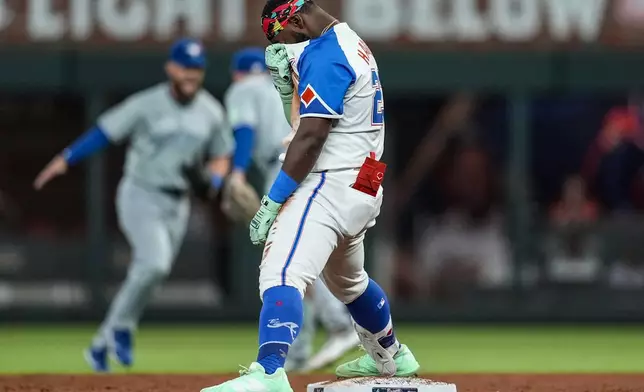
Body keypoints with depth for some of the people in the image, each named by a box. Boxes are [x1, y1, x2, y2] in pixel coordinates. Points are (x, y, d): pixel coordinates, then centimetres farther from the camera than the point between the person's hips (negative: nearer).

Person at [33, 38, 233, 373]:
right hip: (140, 196, -5)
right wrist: (65, 160, -24)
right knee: (155, 263, -25)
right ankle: (121, 324, -3)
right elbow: (104, 132, -12)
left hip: (177, 204, 5)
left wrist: (213, 180, -9)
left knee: (149, 277, 6)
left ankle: (101, 345, 20)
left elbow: (221, 157, 14)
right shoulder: (147, 105, -10)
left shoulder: (212, 112, 3)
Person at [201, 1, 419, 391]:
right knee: (348, 279, 32)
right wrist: (285, 78, 5)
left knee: (282, 273, -24)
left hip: (331, 185, -11)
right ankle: (391, 357, 49)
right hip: (362, 192, 11)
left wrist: (273, 201, -20)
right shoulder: (352, 45, 17)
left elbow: (311, 136, -21)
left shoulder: (325, 55, -14)